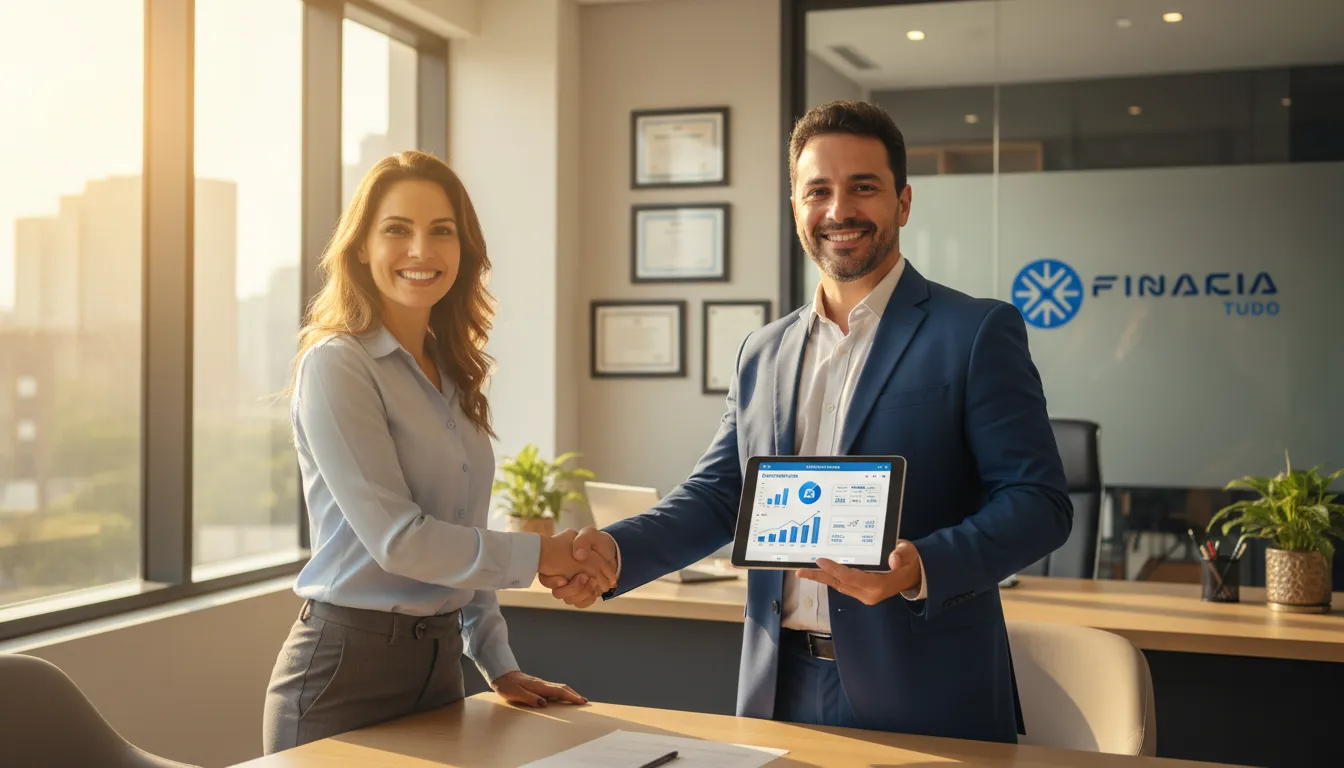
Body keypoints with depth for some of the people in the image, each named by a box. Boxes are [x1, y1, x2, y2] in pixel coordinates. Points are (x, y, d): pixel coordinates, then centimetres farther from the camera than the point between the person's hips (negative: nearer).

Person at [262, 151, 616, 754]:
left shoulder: (453, 374, 9)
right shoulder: (335, 366, -13)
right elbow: (396, 537, -18)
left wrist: (499, 666, 12)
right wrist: (539, 554, -11)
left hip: (438, 659, 7)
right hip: (347, 664, -7)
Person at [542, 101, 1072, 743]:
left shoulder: (978, 333, -5)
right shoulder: (761, 354, 11)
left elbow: (1039, 502, -9)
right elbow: (717, 496, 12)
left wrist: (920, 568, -26)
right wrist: (616, 550, -6)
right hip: (782, 689, 4)